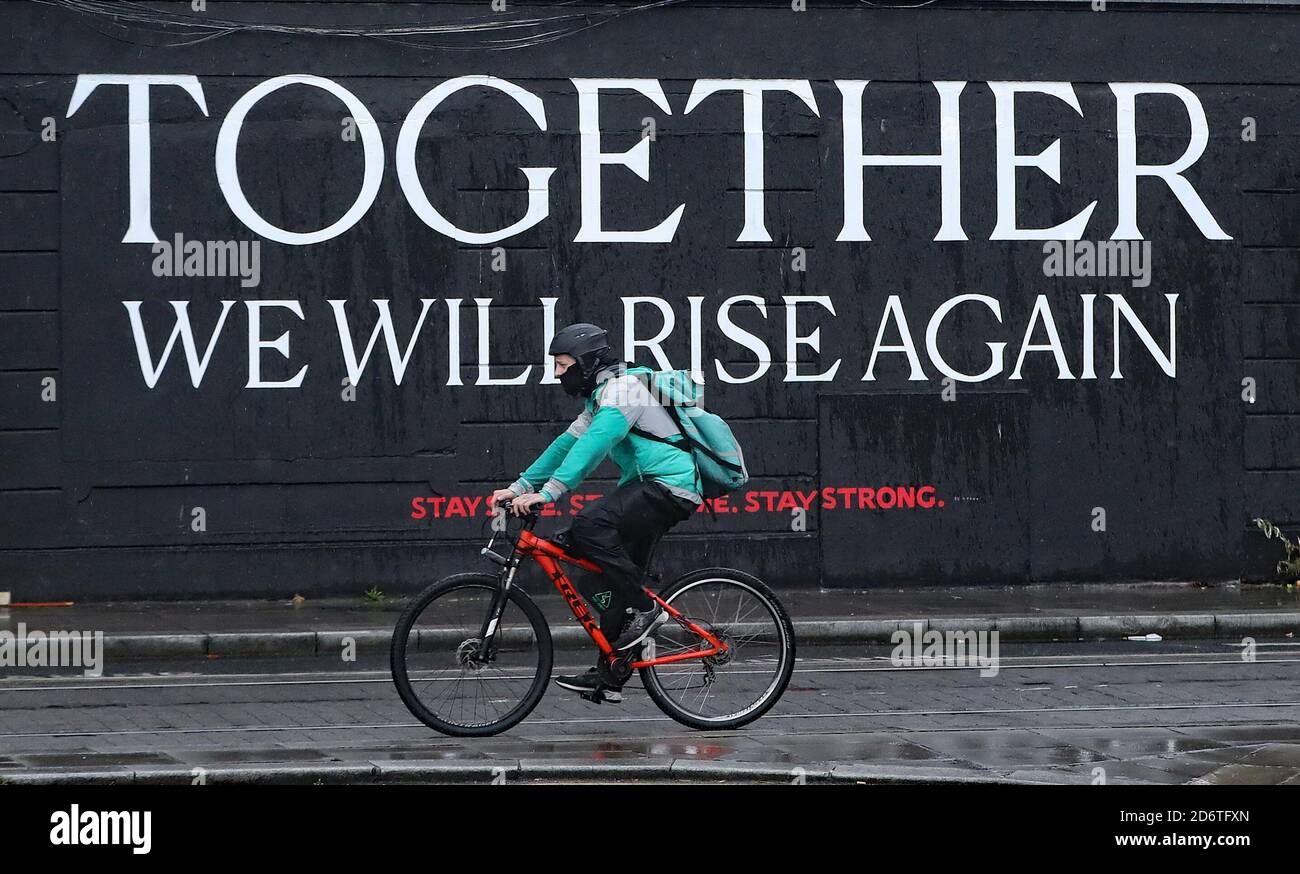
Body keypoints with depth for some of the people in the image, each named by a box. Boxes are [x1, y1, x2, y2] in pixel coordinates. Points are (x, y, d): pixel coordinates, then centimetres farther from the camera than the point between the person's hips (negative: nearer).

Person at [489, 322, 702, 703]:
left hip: (669, 486, -11)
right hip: (650, 488, 11)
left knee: (590, 524, -27)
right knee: (617, 577, 9)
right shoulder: (600, 396, 19)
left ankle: (645, 609, -18)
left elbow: (593, 445, -27)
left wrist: (547, 492, -33)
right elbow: (568, 444, 20)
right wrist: (519, 487, 13)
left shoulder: (623, 389, -14)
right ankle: (607, 677, 13)